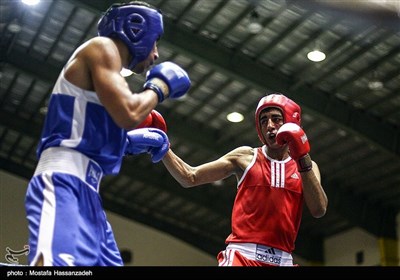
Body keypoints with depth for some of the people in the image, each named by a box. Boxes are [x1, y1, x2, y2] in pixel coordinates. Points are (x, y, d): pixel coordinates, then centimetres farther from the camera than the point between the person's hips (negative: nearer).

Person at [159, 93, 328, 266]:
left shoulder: (307, 166, 10)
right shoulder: (246, 157, 6)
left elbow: (319, 210, -6)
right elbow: (189, 178, 5)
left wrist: (303, 160, -12)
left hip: (282, 260, 2)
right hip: (242, 254, -2)